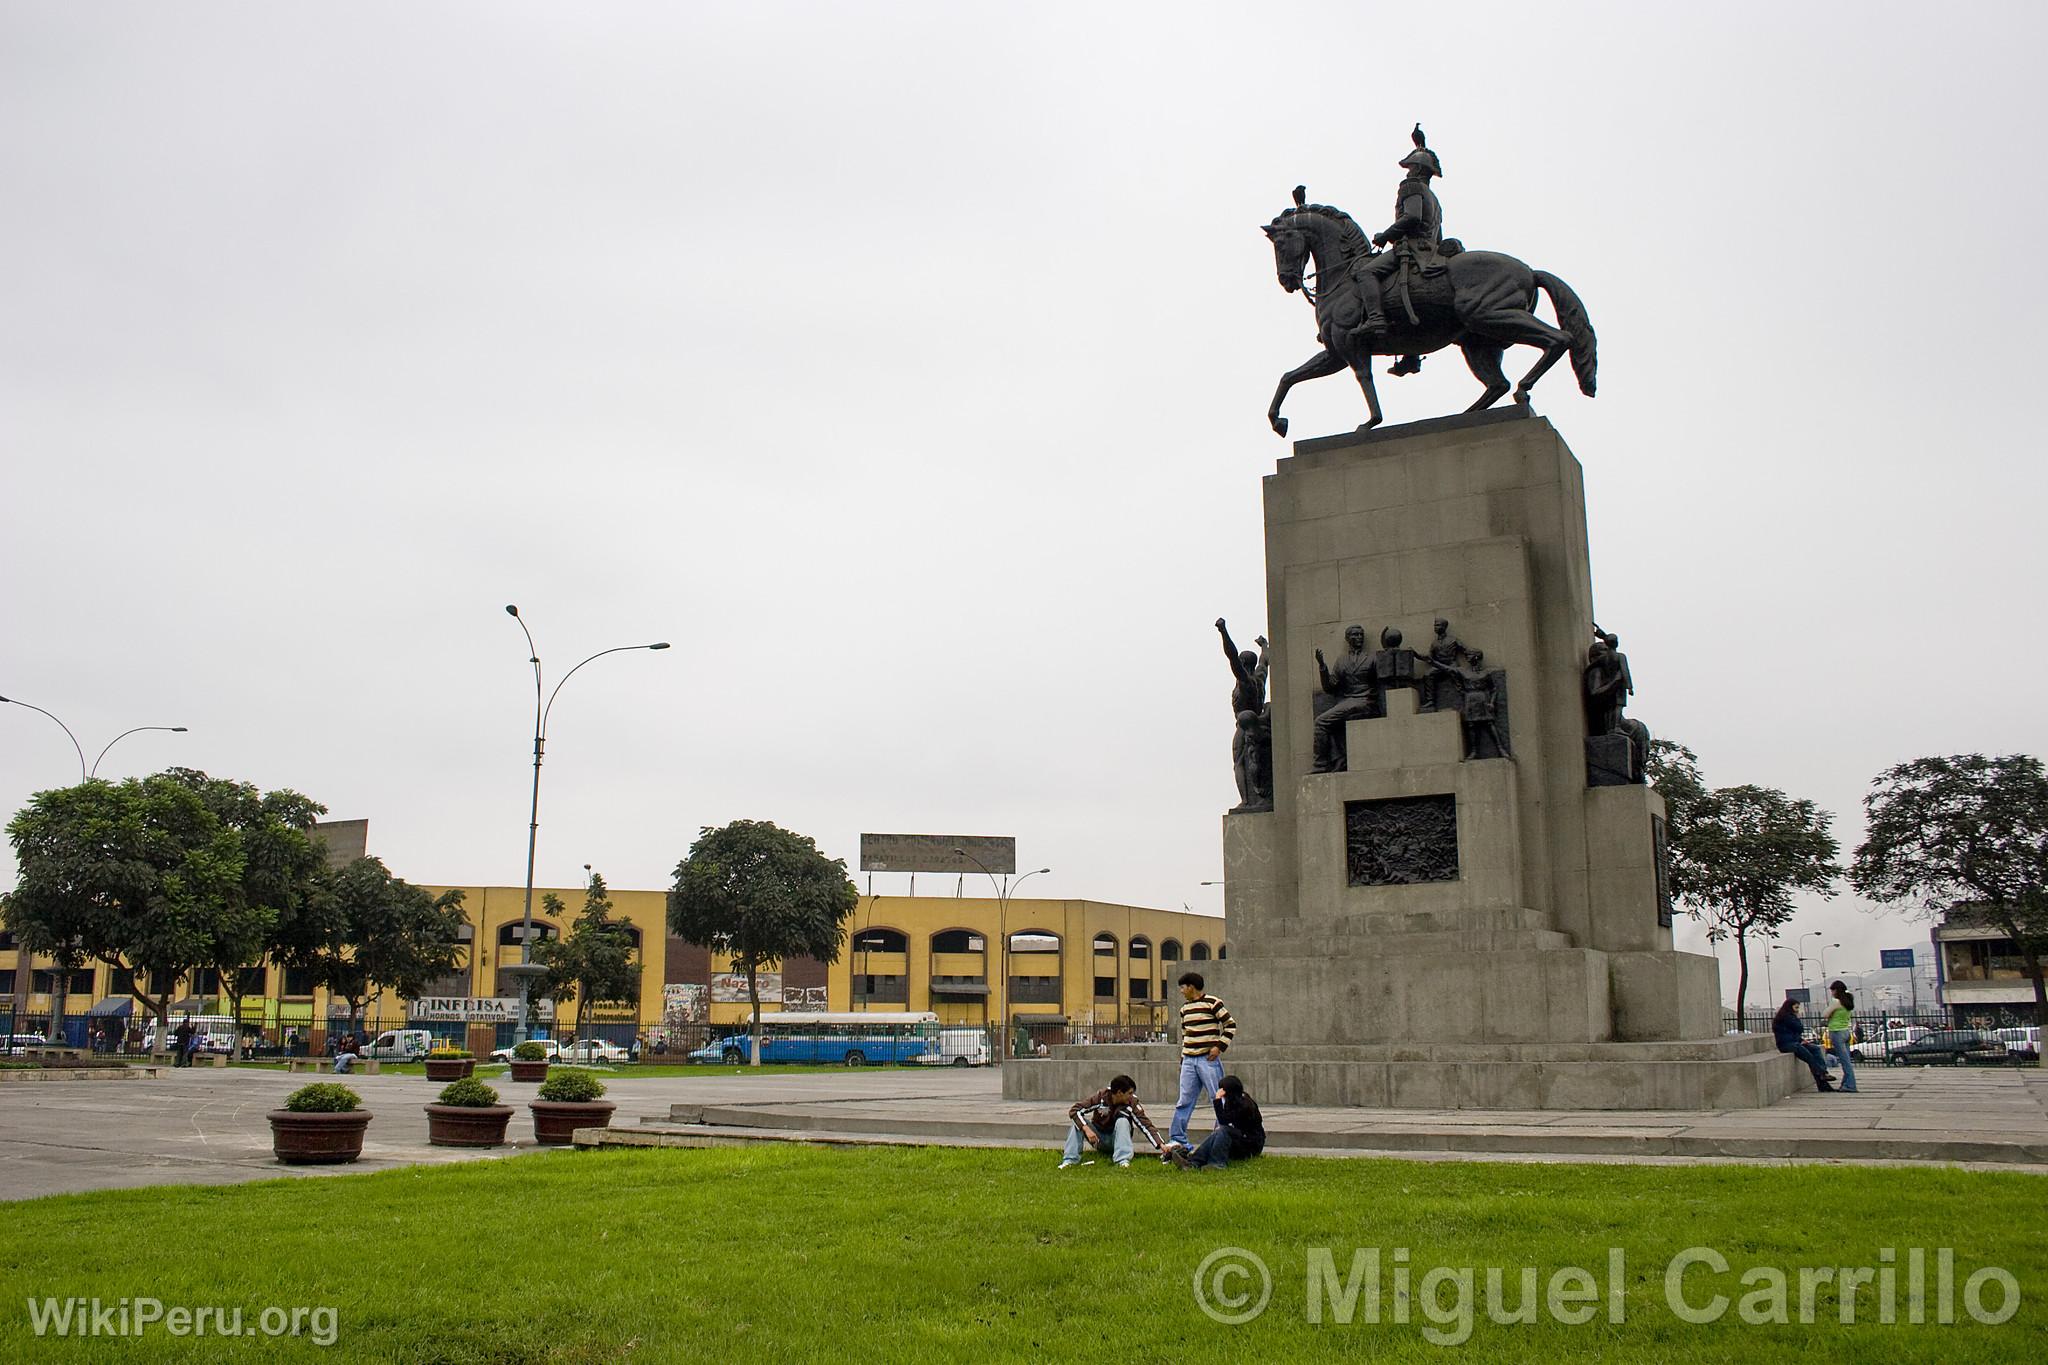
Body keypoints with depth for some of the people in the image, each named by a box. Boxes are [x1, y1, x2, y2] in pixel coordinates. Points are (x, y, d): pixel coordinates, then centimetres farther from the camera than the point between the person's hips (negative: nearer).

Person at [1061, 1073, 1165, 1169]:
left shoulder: (1132, 1103, -17)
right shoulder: (1101, 1097, -19)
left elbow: (1146, 1125, -20)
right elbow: (1074, 1111, -22)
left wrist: (1160, 1144, -33)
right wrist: (1087, 1129, -37)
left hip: (1116, 1140, -1)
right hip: (1098, 1139, 1)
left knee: (1122, 1121, -30)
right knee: (1077, 1122, -24)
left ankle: (1123, 1162, -35)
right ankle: (1069, 1160, -27)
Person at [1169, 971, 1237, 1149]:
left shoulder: (1212, 1003, -7)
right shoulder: (1185, 1008, 15)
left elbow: (1231, 1025, -6)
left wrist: (1219, 1046, -13)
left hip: (1208, 1059, -6)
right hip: (1189, 1060, 6)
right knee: (1184, 1101, 5)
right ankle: (1177, 1139, 9)